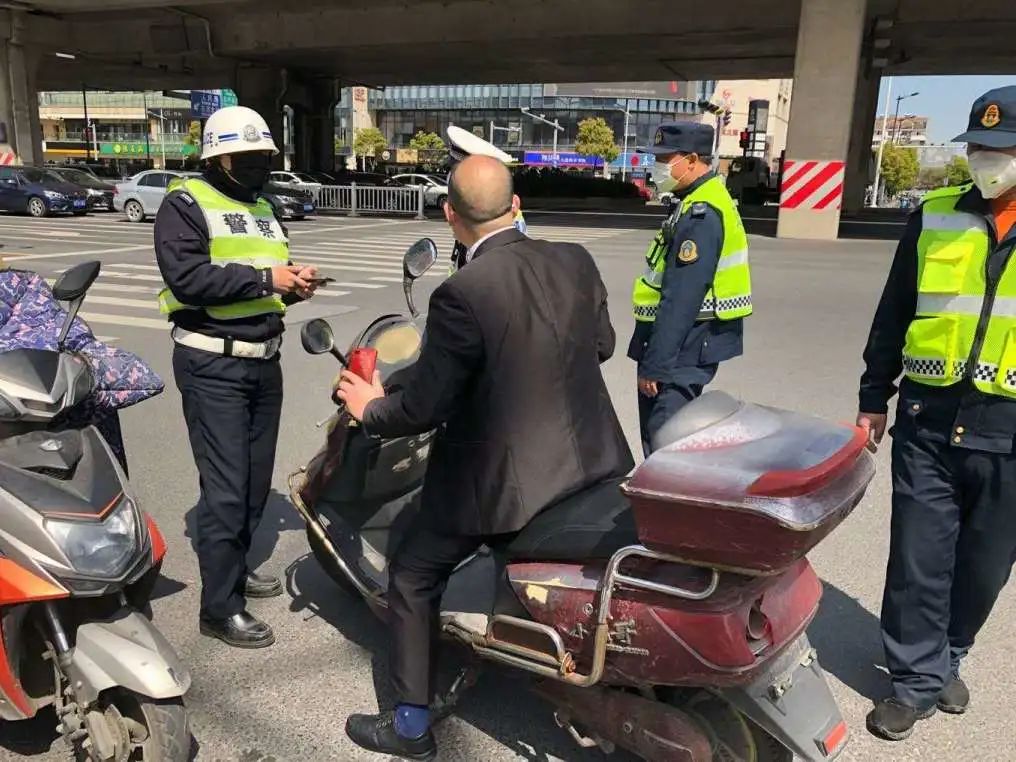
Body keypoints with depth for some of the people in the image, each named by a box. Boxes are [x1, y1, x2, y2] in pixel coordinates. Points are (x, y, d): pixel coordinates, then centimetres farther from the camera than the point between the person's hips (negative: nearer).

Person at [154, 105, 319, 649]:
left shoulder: (263, 210, 18)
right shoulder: (185, 205, -7)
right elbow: (186, 277, -21)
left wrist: (294, 283, 1)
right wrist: (264, 278, -22)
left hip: (264, 360, 8)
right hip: (213, 365, -8)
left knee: (257, 480, 16)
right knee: (225, 489, -7)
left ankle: (233, 566, 35)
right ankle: (220, 608, 4)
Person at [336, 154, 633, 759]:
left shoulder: (462, 294, -21)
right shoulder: (576, 261, -3)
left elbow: (424, 408, -15)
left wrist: (371, 408, 5)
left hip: (505, 475, -6)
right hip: (592, 459, 7)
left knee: (414, 577, 15)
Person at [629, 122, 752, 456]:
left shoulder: (701, 214, -18)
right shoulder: (696, 203, 16)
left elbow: (681, 299, -23)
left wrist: (654, 366, -22)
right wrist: (651, 358, 21)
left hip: (685, 346, -11)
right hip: (686, 341, 11)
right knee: (655, 434, 17)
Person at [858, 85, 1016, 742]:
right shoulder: (934, 218, 5)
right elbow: (893, 315, 9)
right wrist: (873, 397, 9)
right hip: (928, 421, 0)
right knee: (918, 560, 3)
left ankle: (945, 656, 36)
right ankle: (918, 679, 19)